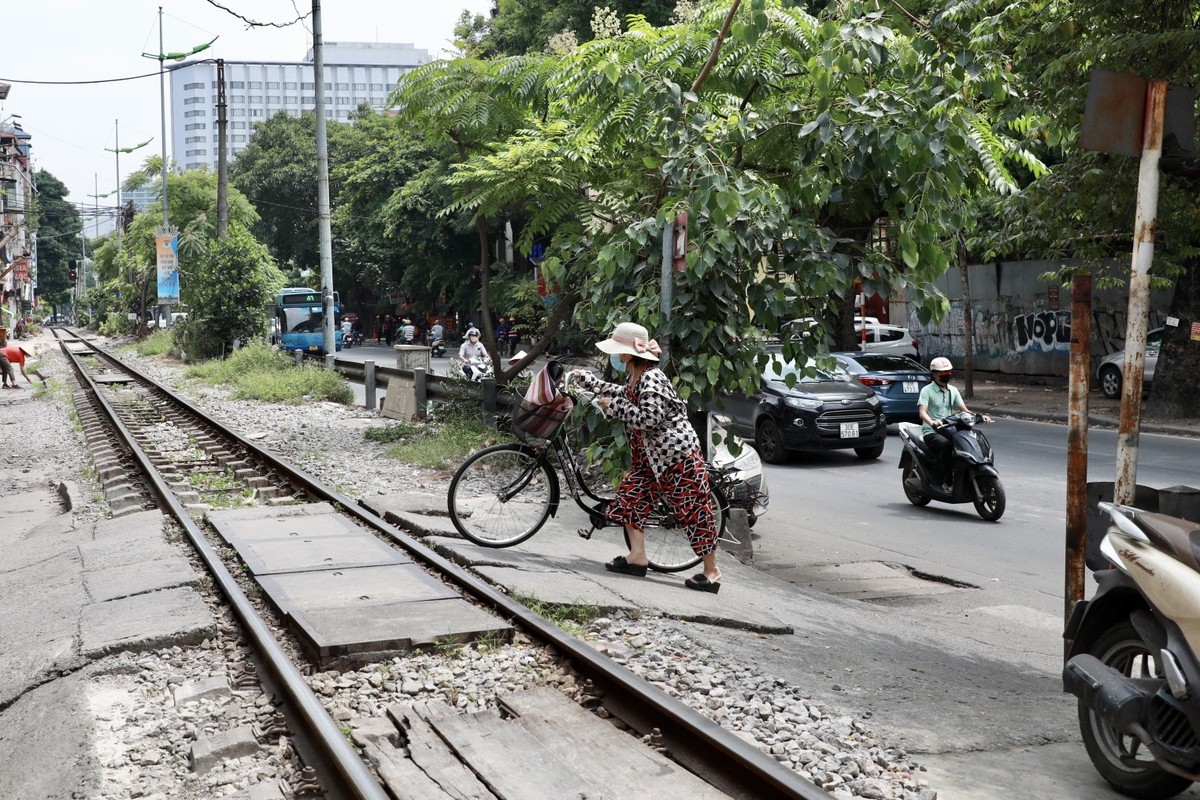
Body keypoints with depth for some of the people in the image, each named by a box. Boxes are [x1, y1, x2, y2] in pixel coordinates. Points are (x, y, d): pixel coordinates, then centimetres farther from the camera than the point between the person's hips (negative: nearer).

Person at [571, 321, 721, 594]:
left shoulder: (651, 378, -20)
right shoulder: (636, 379, 10)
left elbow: (649, 418, -29)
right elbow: (623, 394, 31)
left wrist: (613, 406, -20)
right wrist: (585, 379, 31)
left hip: (678, 453, -10)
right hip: (651, 456, 10)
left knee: (694, 510, -4)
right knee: (631, 495, 8)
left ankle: (712, 572, 3)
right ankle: (637, 557, 13)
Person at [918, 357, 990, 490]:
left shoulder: (953, 390, 18)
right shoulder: (927, 391, -2)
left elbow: (964, 410, 15)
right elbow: (922, 412, -16)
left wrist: (979, 416, -5)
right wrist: (932, 422, -38)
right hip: (931, 432, -6)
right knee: (946, 445, -37)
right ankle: (947, 482, -29)